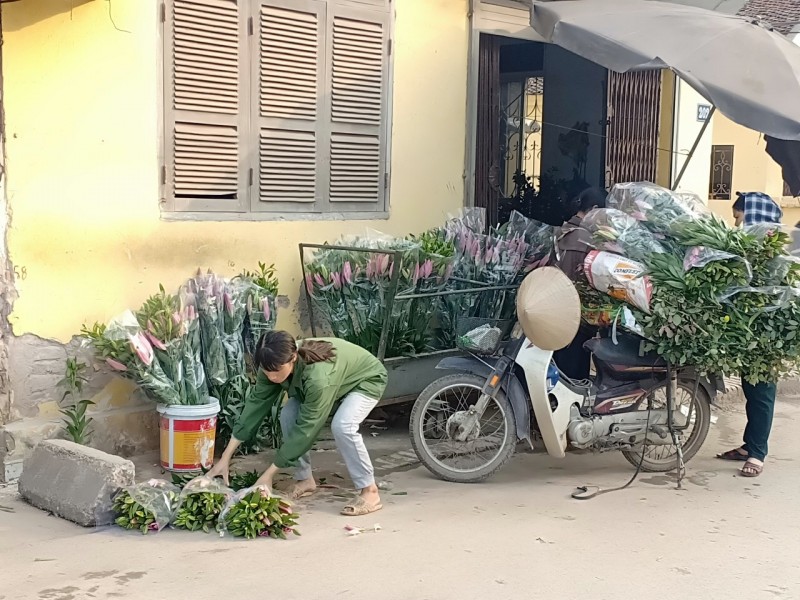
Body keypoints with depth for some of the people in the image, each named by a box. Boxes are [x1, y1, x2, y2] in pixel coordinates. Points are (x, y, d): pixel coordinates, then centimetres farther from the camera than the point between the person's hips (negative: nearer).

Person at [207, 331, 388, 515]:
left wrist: (269, 475, -34)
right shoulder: (275, 364, -25)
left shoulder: (319, 377, -44)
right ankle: (305, 480, 6)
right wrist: (226, 457, -19)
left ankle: (370, 491, -15)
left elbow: (305, 428, -38)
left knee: (342, 426, -31)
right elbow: (256, 404, -18)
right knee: (288, 416, -11)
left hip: (366, 379, -7)